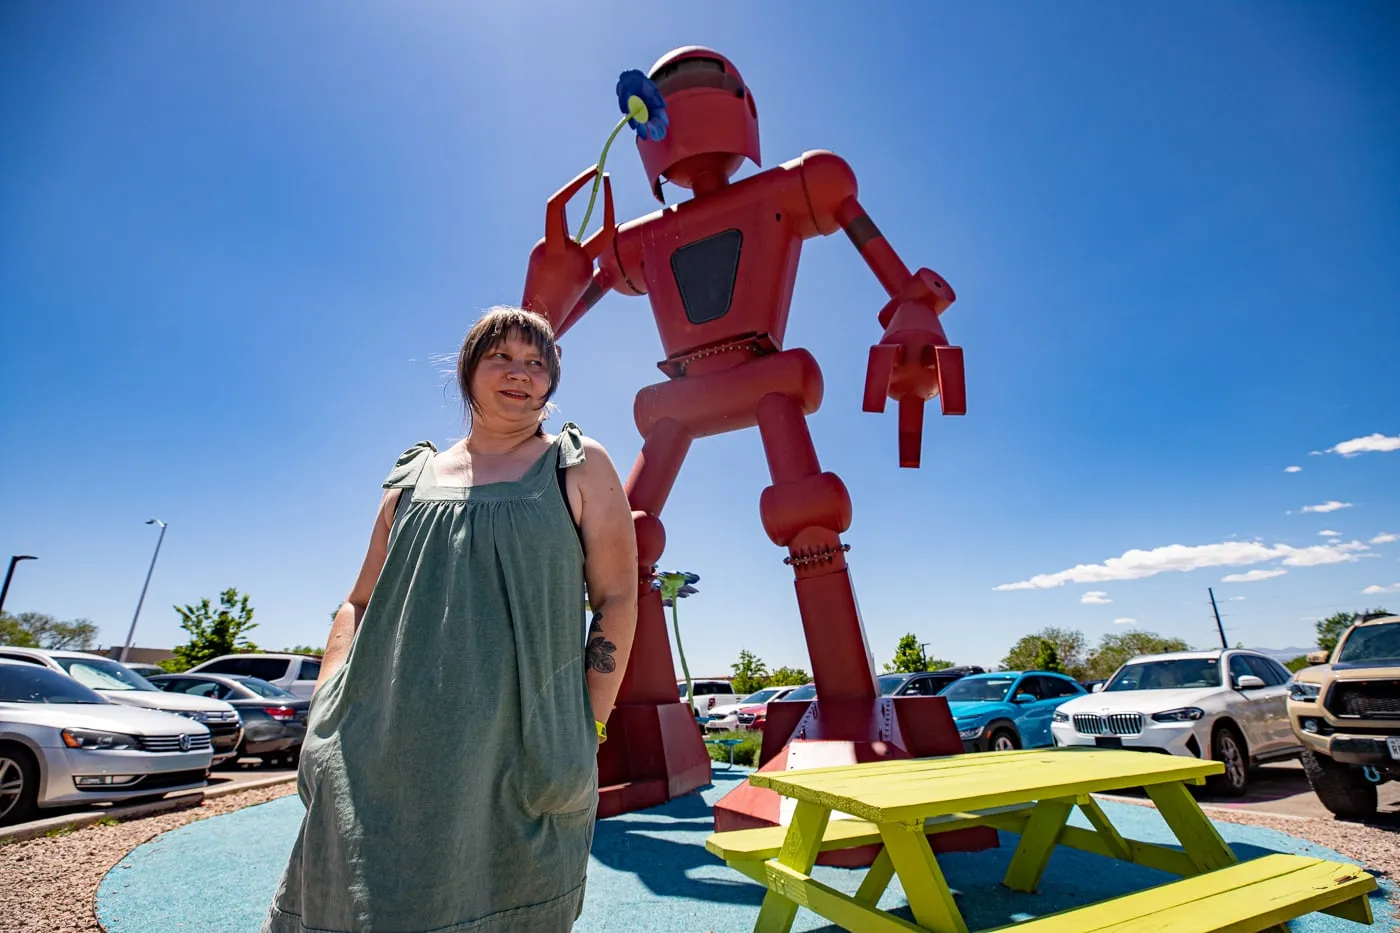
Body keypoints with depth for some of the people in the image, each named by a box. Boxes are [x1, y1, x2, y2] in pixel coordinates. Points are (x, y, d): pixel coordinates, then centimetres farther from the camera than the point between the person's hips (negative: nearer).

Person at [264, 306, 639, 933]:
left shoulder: (580, 467, 3)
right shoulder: (413, 477, 12)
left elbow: (617, 598, -2)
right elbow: (360, 604, 16)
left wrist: (586, 732, -8)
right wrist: (326, 714, 2)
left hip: (519, 756, -2)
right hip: (388, 752, 3)